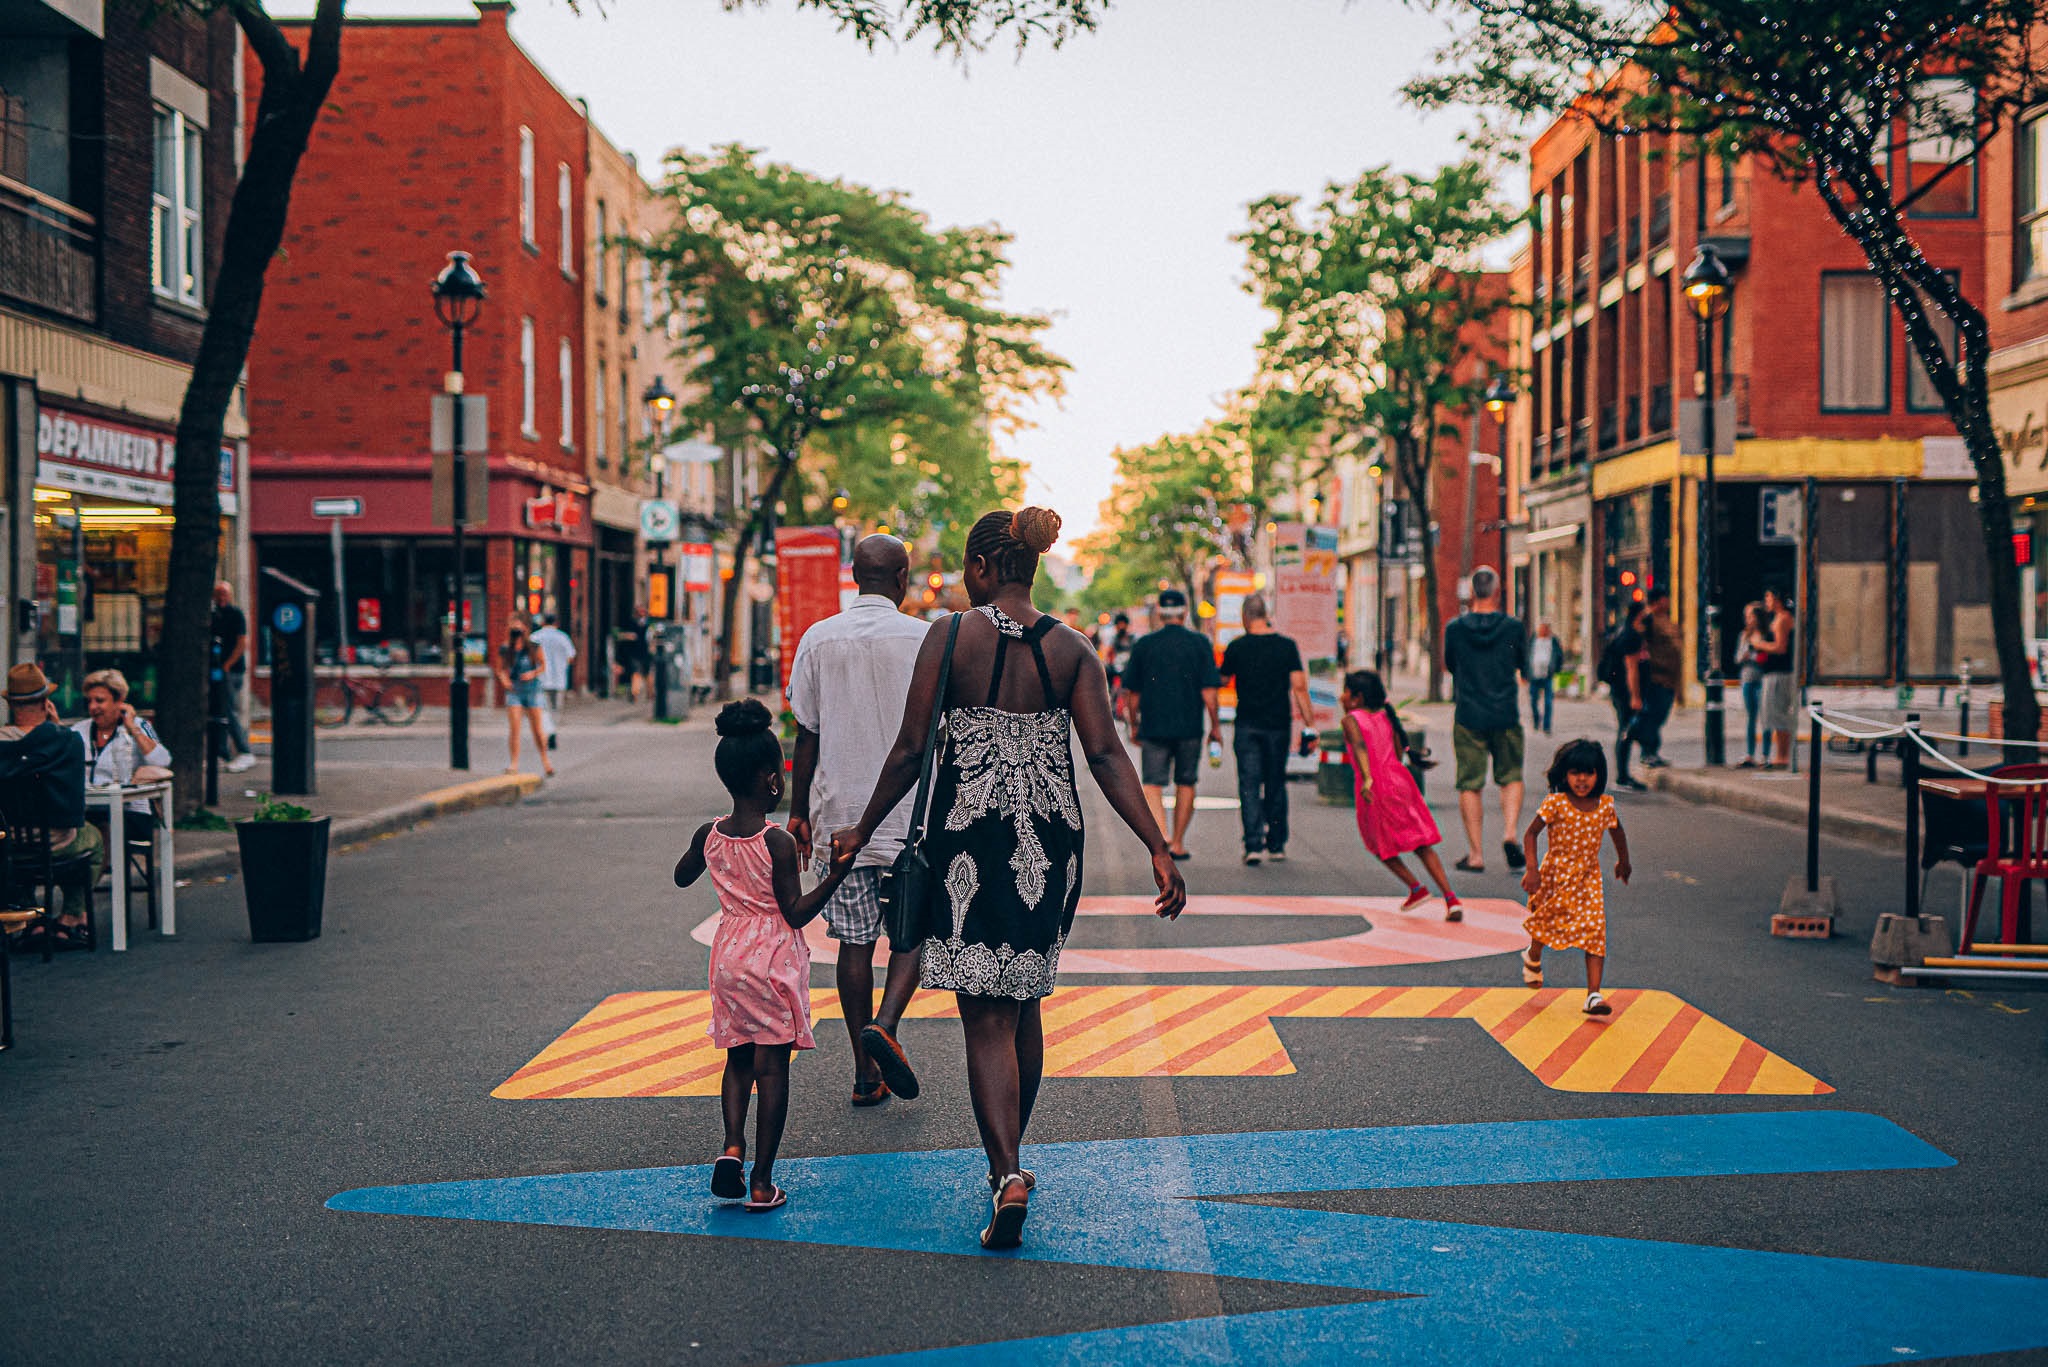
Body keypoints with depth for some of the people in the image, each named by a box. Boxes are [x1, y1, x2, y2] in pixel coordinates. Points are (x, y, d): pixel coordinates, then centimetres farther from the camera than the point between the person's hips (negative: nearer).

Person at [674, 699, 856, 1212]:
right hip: (774, 959, -5)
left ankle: (732, 1147, -1)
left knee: (739, 1059, 19)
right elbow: (796, 913, -15)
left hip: (729, 957, 5)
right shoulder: (778, 843, -17)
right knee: (772, 1068, 2)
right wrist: (835, 876, -18)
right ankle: (762, 1183, 4)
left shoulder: (709, 835, -1)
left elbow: (682, 877, 19)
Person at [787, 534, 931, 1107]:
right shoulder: (923, 639, -4)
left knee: (855, 941, 7)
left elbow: (807, 736, 3)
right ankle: (884, 1025, -14)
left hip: (839, 813, 2)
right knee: (912, 931, 10)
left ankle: (866, 1072, 10)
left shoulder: (818, 640, 2)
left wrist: (798, 812, 11)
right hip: (910, 814, -2)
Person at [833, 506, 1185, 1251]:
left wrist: (863, 830, 6)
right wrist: (1159, 848, -7)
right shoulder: (1070, 649, 1)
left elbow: (910, 749, -6)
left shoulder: (950, 636, -7)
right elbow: (1106, 755, -7)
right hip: (1049, 839, 4)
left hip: (970, 833, -3)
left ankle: (1008, 1174, -16)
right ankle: (1006, 1155, 32)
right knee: (1024, 1001, 19)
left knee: (986, 1017, -1)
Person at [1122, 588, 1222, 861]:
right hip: (1189, 726, 1)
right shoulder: (1199, 644, -3)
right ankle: (1178, 844, 22)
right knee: (1186, 784, 15)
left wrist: (1134, 725, 16)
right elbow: (1208, 690, -6)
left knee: (1153, 785, -1)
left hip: (1153, 726, 0)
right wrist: (1215, 726, 3)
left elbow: (1132, 692, 4)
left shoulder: (1143, 644, 0)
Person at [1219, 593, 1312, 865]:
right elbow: (1299, 687, -7)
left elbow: (1222, 678, 9)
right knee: (1276, 784, 13)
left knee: (1249, 785, -1)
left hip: (1247, 727, -1)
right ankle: (1276, 845, 18)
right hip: (1279, 725, 1)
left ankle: (1254, 844, -13)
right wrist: (1309, 721, -3)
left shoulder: (1237, 647, -4)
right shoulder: (1287, 646, -2)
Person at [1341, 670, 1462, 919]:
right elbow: (1400, 753, 17)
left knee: (1381, 846, 17)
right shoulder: (1386, 717, 15)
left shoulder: (1351, 719, -2)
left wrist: (1366, 779, -34)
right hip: (1400, 780, 5)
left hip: (1375, 788, -5)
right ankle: (1451, 898, -2)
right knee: (1422, 845, 7)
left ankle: (1416, 888, 12)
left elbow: (1360, 746, -21)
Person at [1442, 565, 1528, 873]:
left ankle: (1475, 855, 4)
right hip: (1506, 715, 0)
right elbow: (1522, 664, 10)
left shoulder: (1455, 628, -5)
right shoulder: (1513, 627, -6)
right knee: (1511, 777, 17)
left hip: (1468, 716, 0)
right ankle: (1510, 833, -4)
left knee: (1470, 785, 5)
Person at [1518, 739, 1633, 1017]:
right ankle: (1533, 958, 51)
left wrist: (1623, 862, 28)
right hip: (1555, 876, -2)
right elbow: (1531, 834, -11)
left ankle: (1593, 995, -12)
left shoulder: (1605, 806, -6)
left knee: (1595, 932, -10)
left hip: (1588, 879, 2)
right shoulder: (1556, 804, -16)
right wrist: (1532, 870, -20)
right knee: (1545, 923, 15)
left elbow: (1617, 832, 15)